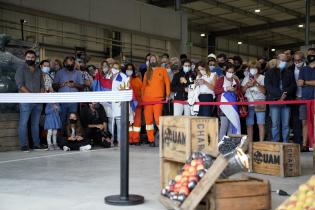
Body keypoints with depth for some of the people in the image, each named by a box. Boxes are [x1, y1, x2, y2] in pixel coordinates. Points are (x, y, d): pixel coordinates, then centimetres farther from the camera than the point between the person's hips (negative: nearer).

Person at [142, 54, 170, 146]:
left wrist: (167, 95, 0)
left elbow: (167, 83, 8)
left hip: (158, 98, -3)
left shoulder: (162, 70, 10)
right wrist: (142, 97, 6)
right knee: (148, 119, 0)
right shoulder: (147, 73, 16)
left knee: (158, 119, -12)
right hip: (147, 99, 3)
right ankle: (151, 140, 5)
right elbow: (143, 86, 15)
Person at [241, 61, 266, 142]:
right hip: (249, 104, 3)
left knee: (261, 124, -7)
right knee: (249, 124, 2)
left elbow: (264, 90, -5)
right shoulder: (246, 78, 15)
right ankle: (249, 143, 8)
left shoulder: (262, 78, 5)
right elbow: (242, 91, 12)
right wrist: (247, 85, -6)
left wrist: (256, 83, -15)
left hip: (259, 103, -3)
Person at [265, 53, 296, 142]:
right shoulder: (270, 72, 11)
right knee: (275, 124, -4)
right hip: (274, 100, -2)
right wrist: (280, 94, -14)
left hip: (287, 101, 2)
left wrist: (286, 93, -11)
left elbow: (293, 85, 7)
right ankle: (275, 143, 0)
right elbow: (268, 86, -2)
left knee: (286, 124, 0)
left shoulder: (290, 72, 19)